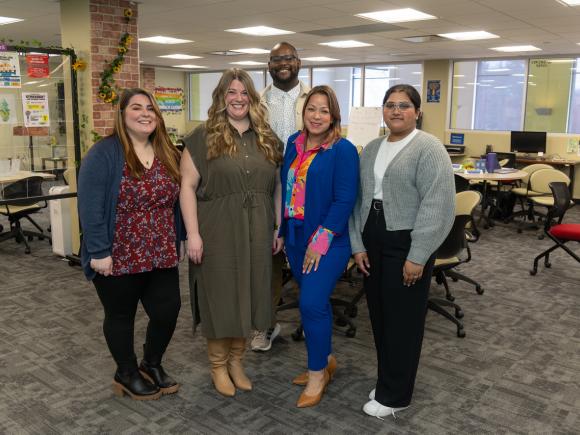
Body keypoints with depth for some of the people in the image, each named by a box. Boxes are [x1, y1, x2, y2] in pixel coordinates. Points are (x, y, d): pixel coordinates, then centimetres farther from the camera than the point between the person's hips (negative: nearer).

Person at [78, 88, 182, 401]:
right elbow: (90, 207, -16)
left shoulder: (167, 154, 7)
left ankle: (152, 364, 34)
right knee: (121, 316, 11)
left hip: (160, 256, 5)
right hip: (119, 258, -5)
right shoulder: (104, 153, -12)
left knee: (167, 312, 7)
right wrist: (99, 252, -19)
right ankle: (127, 374, 33)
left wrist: (176, 243, 11)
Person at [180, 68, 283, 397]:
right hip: (217, 232, -4)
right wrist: (193, 234, -13)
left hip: (256, 234, 4)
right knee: (220, 297, 7)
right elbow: (188, 186, -7)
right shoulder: (204, 136, -3)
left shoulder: (267, 139, 9)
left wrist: (278, 228, 8)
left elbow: (277, 187, 12)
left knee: (248, 296, 12)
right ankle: (218, 366, 26)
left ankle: (236, 361, 32)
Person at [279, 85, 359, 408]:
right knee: (316, 301, 15)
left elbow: (345, 200, -15)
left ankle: (318, 373, 11)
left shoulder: (343, 150, -11)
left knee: (312, 303, -10)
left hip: (328, 240, -6)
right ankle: (326, 361, 34)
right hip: (296, 237, 6)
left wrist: (321, 240, -19)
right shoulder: (294, 144, 8)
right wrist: (282, 230, 10)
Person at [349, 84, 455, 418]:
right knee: (379, 315, 13)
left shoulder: (429, 148, -10)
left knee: (402, 319, 3)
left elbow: (438, 206, -17)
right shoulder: (372, 148, 12)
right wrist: (358, 244, 6)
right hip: (373, 243, 7)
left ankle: (394, 396, 16)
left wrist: (417, 256, -19)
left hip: (406, 245, -7)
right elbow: (359, 198, 12)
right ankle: (388, 383, 30)